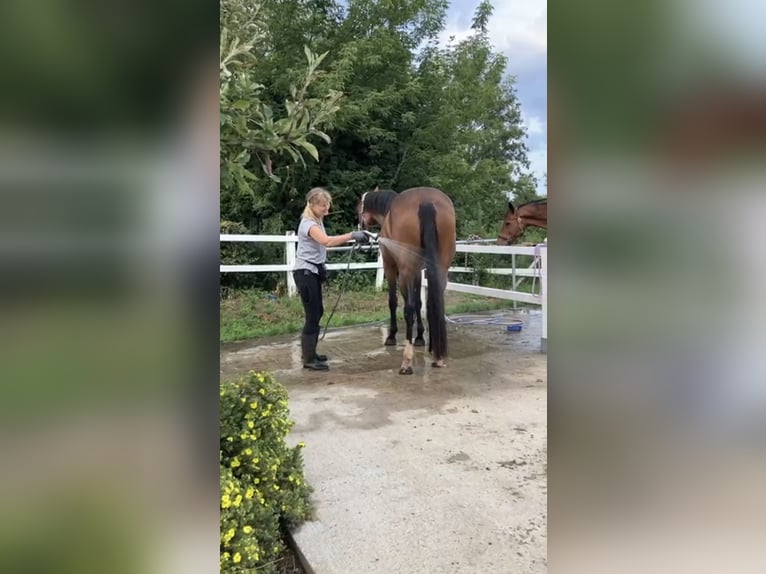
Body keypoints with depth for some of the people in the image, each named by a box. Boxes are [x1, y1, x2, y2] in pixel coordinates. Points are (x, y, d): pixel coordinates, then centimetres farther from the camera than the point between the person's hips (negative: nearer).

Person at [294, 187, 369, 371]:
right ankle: (308, 359, -1)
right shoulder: (308, 223, -19)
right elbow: (326, 241, -37)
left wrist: (322, 269, 14)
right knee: (313, 315, -8)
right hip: (305, 273, -10)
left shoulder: (317, 221, 12)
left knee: (317, 312, 14)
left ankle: (309, 352, 26)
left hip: (314, 271, 10)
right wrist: (352, 235, -44)